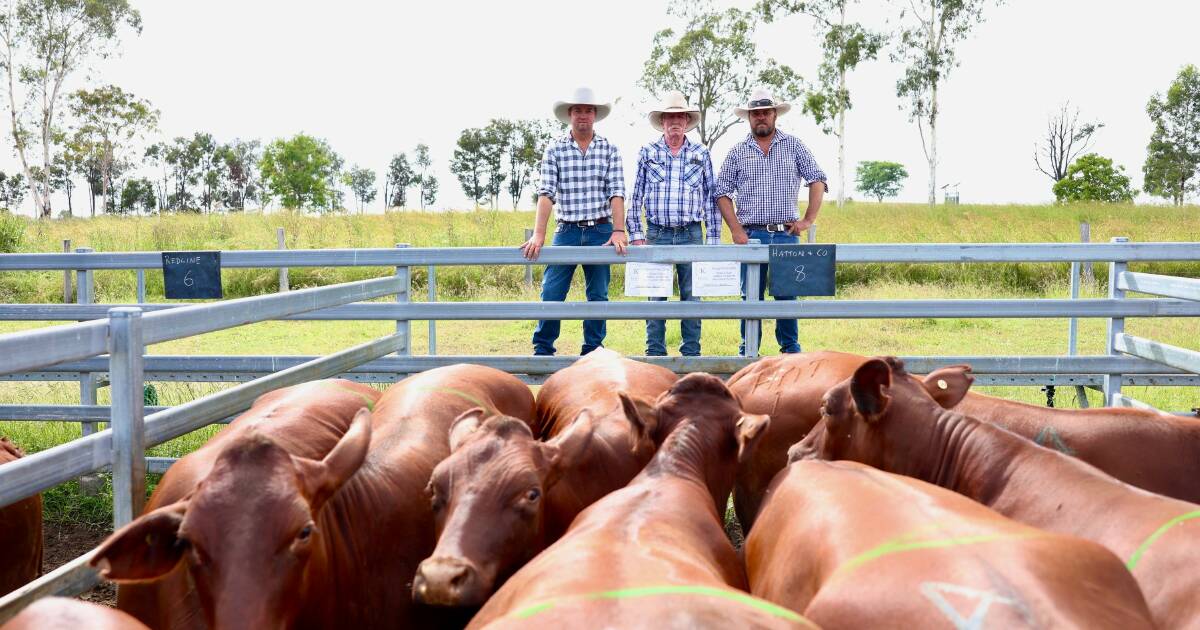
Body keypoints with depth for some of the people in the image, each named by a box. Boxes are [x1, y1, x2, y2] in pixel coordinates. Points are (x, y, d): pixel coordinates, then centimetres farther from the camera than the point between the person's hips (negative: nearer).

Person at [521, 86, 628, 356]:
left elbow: (617, 192, -4)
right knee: (551, 293, -4)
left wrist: (619, 231, -17)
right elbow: (546, 193, -7)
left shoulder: (609, 149, 4)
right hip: (566, 231, -1)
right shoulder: (555, 150, 2)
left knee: (598, 296, 7)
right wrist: (538, 235, -17)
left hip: (600, 231, 1)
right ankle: (543, 350, 8)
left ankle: (593, 352, 17)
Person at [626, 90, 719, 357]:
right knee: (656, 296, 0)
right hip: (656, 235, 0)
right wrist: (636, 235, 0)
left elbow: (711, 199, 9)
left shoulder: (701, 154, 9)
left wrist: (713, 240, 3)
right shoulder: (647, 153, 7)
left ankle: (691, 353, 9)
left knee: (692, 296, 2)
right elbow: (635, 197, 8)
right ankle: (655, 353, 6)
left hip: (691, 235, 0)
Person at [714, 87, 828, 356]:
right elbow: (722, 193, 6)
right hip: (751, 234, 0)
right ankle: (748, 351, 10)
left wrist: (808, 219, -1)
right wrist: (736, 230, -3)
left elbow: (817, 181, 7)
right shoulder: (737, 152, 9)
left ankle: (791, 348, 12)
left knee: (787, 294, 1)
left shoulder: (793, 145, 9)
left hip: (786, 234, 0)